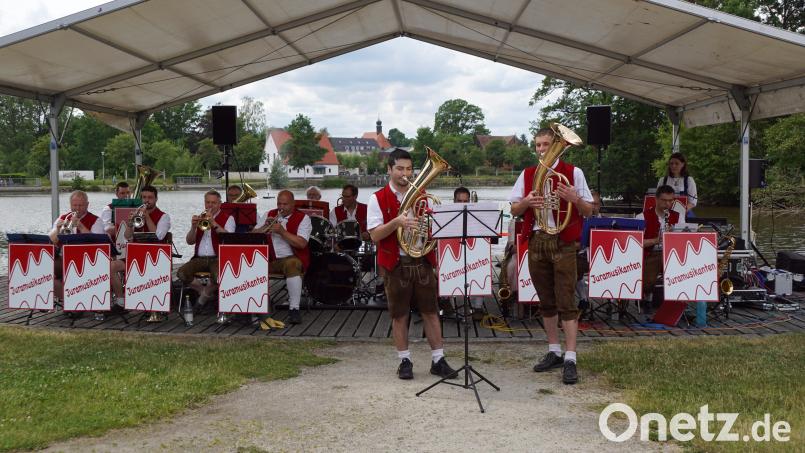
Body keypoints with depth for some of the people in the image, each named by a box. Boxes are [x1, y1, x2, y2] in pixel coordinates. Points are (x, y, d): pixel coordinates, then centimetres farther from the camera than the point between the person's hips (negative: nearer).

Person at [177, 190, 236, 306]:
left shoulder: (227, 218, 5)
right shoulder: (200, 218, 18)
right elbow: (190, 242, 10)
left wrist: (214, 223, -21)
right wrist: (193, 227, -9)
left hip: (218, 258, -4)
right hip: (199, 258, 4)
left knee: (218, 277, -34)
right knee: (181, 273, -22)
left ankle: (207, 291, 2)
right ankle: (203, 291, 2)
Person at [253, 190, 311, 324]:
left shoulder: (303, 218, 0)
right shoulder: (269, 215, 15)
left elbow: (302, 243, -15)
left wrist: (281, 231, -19)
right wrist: (265, 227, -9)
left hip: (291, 258, -4)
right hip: (268, 260, 4)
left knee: (292, 264, -38)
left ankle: (294, 309, -37)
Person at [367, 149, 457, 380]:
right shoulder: (378, 199, -2)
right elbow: (374, 236, -10)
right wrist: (396, 222, -26)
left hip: (422, 261, 3)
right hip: (395, 264, -3)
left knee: (431, 311, 4)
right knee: (399, 315, 4)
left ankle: (438, 360, 11)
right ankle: (405, 361, 17)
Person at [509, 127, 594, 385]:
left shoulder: (573, 173, 2)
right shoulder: (527, 175, 12)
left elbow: (588, 211, 2)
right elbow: (514, 211, 10)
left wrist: (575, 199, -18)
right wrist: (526, 202, -11)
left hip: (563, 242, -4)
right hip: (536, 240, 4)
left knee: (566, 302, -8)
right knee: (546, 302, 11)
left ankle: (570, 359, -8)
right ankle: (554, 352, 22)